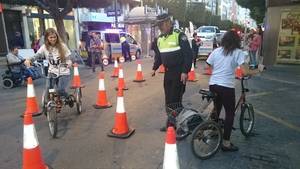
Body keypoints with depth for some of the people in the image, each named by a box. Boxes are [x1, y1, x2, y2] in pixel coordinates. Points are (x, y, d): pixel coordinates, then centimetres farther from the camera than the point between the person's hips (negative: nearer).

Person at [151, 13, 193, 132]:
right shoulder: (159, 39, 11)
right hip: (167, 72, 7)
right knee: (168, 99, 12)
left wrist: (185, 71, -19)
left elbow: (188, 54, -15)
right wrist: (154, 68, 11)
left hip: (179, 72, -7)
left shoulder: (179, 35, -11)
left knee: (176, 99, -6)